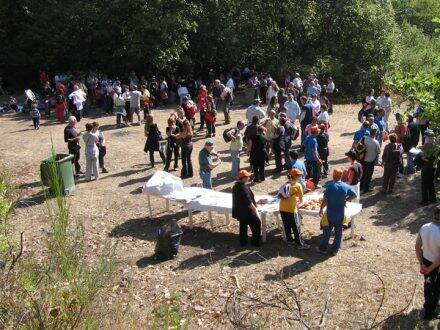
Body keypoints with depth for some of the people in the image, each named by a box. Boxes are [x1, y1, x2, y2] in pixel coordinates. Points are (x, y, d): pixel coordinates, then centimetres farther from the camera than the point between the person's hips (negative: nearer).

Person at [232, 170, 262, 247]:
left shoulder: (236, 186, 3)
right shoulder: (244, 188, -27)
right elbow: (249, 202, -26)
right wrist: (255, 209, -17)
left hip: (239, 211, 9)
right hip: (247, 211, -9)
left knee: (243, 226, 20)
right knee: (257, 223, 7)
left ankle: (243, 242, 29)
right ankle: (256, 242, 14)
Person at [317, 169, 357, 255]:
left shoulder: (330, 186, -17)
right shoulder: (345, 186, -6)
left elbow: (325, 200, -17)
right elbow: (354, 195, 5)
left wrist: (321, 209, -6)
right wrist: (345, 200, 11)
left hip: (330, 213, -3)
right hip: (341, 213, 3)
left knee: (327, 231, 11)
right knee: (338, 231, 14)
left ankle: (323, 248, 21)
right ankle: (335, 249, 22)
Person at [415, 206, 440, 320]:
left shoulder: (424, 227, -14)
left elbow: (417, 247, -7)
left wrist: (421, 264, -2)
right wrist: (430, 269, -15)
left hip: (426, 261, 5)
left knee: (428, 284, 28)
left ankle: (428, 304, 51)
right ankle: (430, 312, 34)